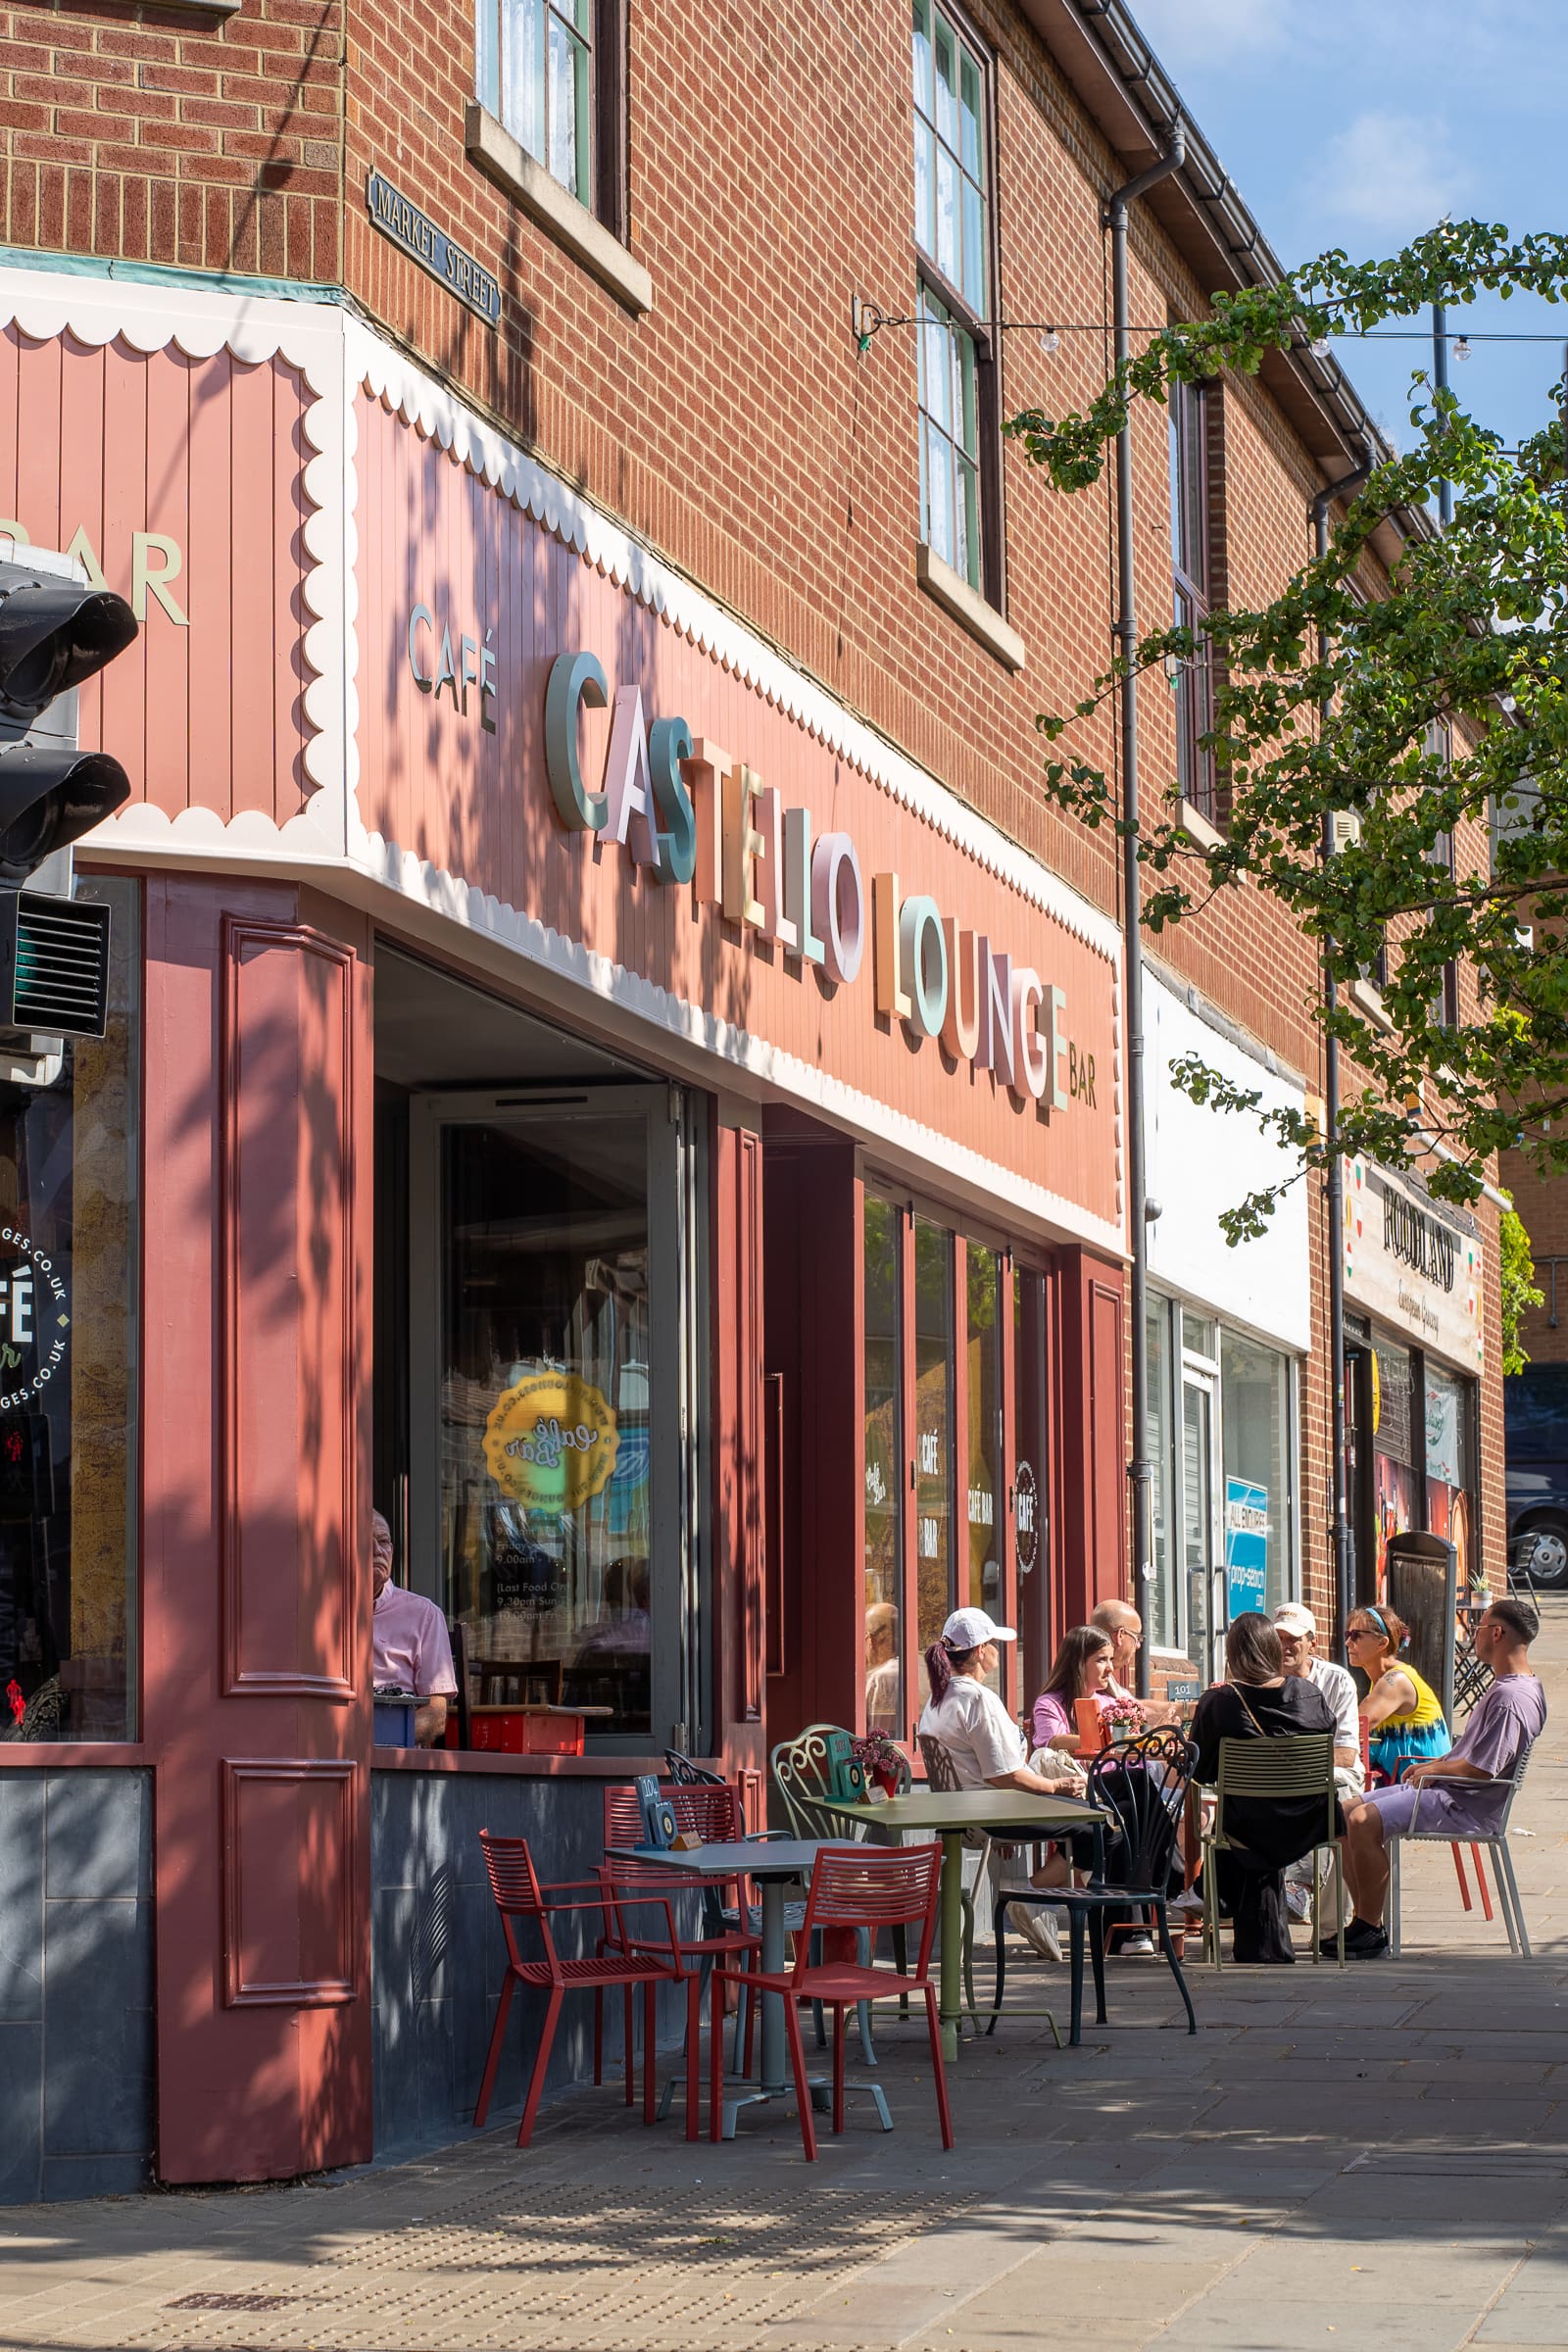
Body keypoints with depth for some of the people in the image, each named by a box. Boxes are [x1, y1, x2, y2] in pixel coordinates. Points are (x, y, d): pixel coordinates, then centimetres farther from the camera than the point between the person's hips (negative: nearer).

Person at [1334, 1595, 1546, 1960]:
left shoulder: (1511, 1697, -20)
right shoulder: (1517, 1684, 15)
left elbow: (1482, 1769, -24)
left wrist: (1433, 1771, -9)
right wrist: (1438, 1763, 14)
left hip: (1466, 1806, -11)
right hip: (1451, 1791, 11)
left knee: (1364, 1822, -24)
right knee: (1345, 1816, 4)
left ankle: (1370, 1931, -15)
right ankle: (1365, 1920, 4)